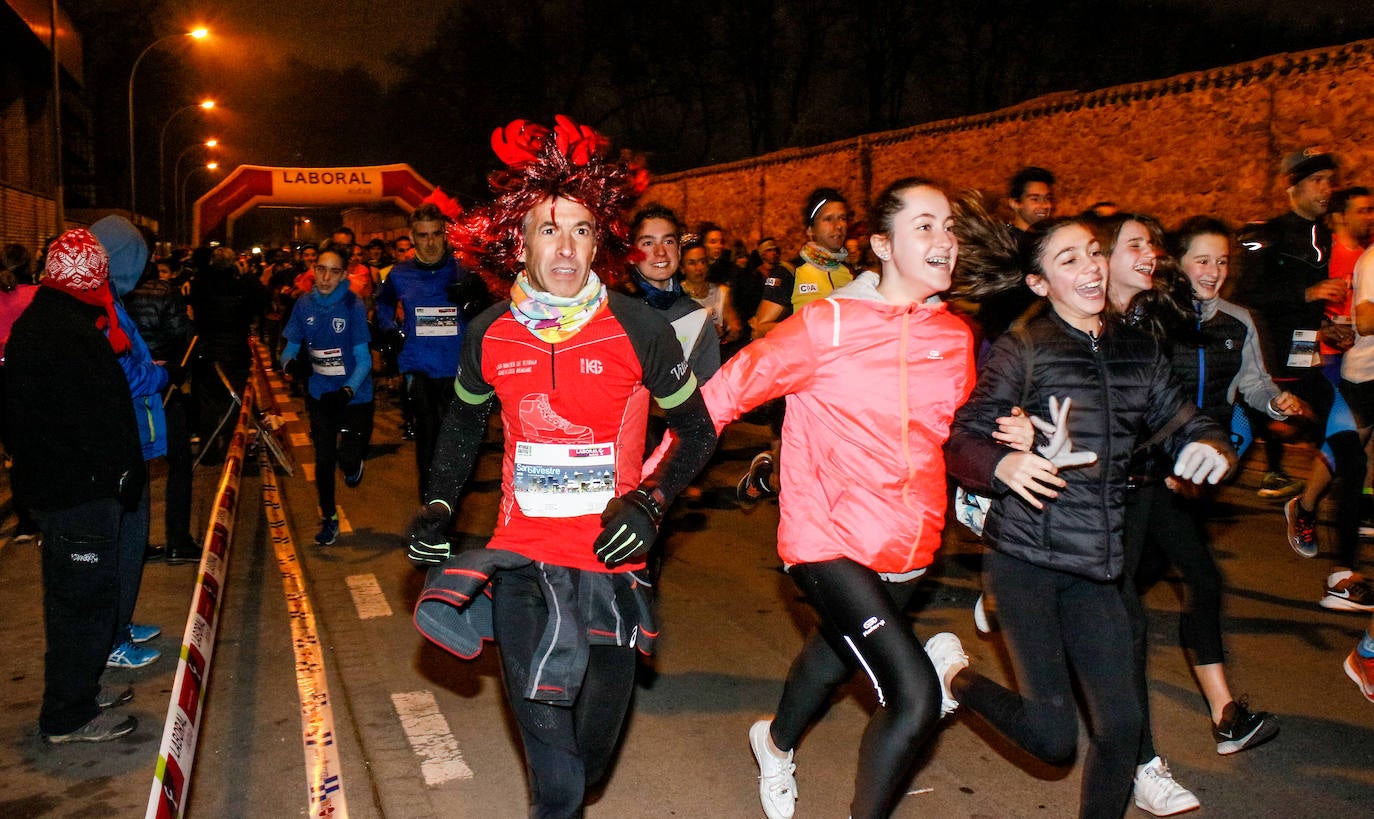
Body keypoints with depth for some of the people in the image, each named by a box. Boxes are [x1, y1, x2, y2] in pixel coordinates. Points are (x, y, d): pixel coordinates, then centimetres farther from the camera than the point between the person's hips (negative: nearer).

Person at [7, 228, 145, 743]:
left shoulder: (33, 322, 11)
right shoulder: (73, 334, -21)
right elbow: (103, 419, -22)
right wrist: (127, 475, -10)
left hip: (48, 483, 10)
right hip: (81, 490, -10)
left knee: (70, 597, 20)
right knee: (85, 599, 1)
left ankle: (77, 692, 35)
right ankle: (69, 718, 12)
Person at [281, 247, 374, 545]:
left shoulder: (354, 306, -15)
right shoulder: (304, 304, -5)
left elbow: (363, 358, -16)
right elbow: (292, 345, 4)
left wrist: (348, 391, -30)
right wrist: (289, 363, -19)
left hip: (354, 394, -3)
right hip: (320, 393, 3)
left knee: (347, 457, -7)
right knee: (324, 458, 7)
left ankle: (356, 460, 32)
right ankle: (329, 519, 26)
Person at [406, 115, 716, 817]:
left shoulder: (639, 329, -10)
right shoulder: (489, 335, -2)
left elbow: (697, 431, 1)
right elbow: (466, 418, 18)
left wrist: (649, 501, -13)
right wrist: (438, 505, 9)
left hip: (611, 563, 0)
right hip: (523, 561, 1)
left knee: (591, 753, 17)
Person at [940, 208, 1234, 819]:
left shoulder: (1138, 352, 11)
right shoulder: (1021, 350, -6)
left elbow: (1183, 426, 16)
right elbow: (961, 440, -9)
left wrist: (1210, 448, -7)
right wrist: (1003, 465, -30)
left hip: (1094, 564, 5)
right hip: (1024, 556, -5)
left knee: (1120, 726, 4)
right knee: (1053, 738, -4)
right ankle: (951, 672, 21)